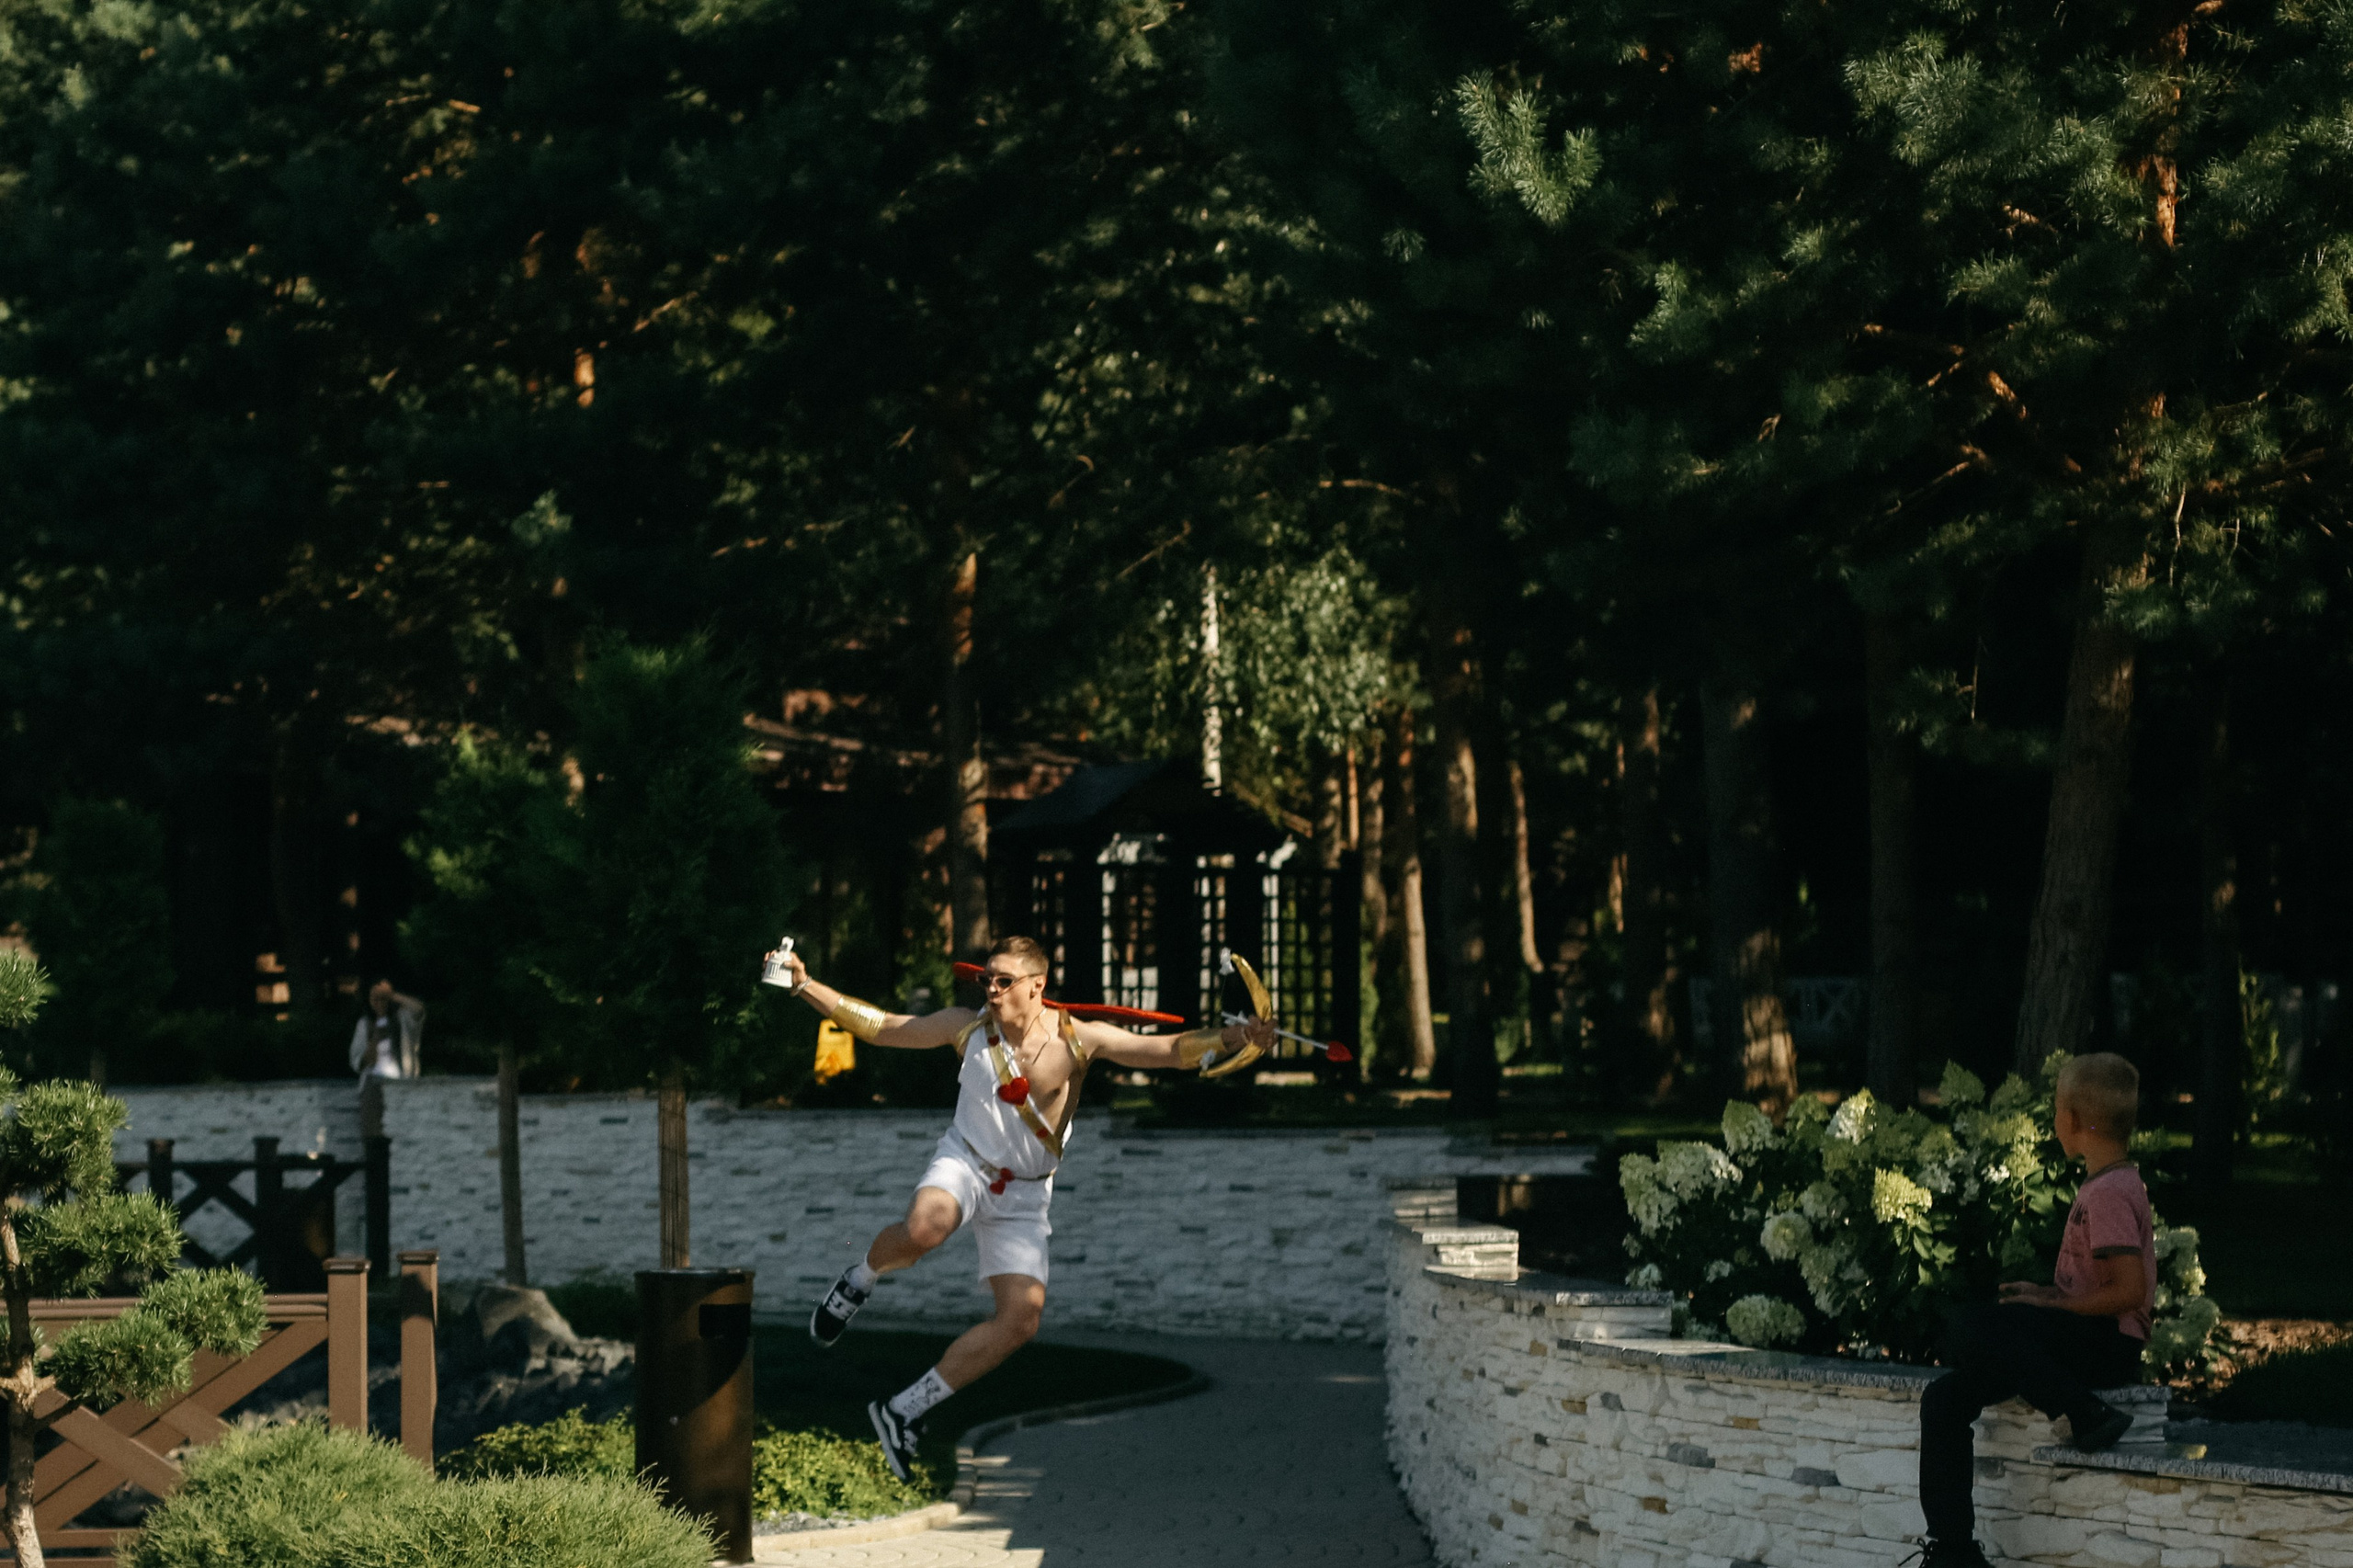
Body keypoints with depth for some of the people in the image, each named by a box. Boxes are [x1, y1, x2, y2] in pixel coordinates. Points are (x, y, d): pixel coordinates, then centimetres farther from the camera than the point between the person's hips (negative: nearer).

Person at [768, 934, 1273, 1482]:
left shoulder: (1076, 1038, -11)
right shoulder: (968, 1027, -7)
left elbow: (1171, 1050, -15)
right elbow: (878, 1026, 0)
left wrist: (1233, 1038, -32)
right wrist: (804, 985, -6)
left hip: (1023, 1194, 2)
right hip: (964, 1165, -2)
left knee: (1022, 1317, -11)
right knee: (924, 1228, -37)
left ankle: (905, 1411, 1)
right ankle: (859, 1280, -3)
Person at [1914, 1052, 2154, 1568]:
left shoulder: (2110, 1193, -14)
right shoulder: (2100, 1185, 16)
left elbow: (2129, 1290, -22)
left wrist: (2051, 1304, -13)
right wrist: (2044, 1294, 9)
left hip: (2109, 1344, -10)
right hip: (2087, 1343, 10)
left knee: (1972, 1332, -30)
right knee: (1944, 1400, 1)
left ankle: (2085, 1414, -23)